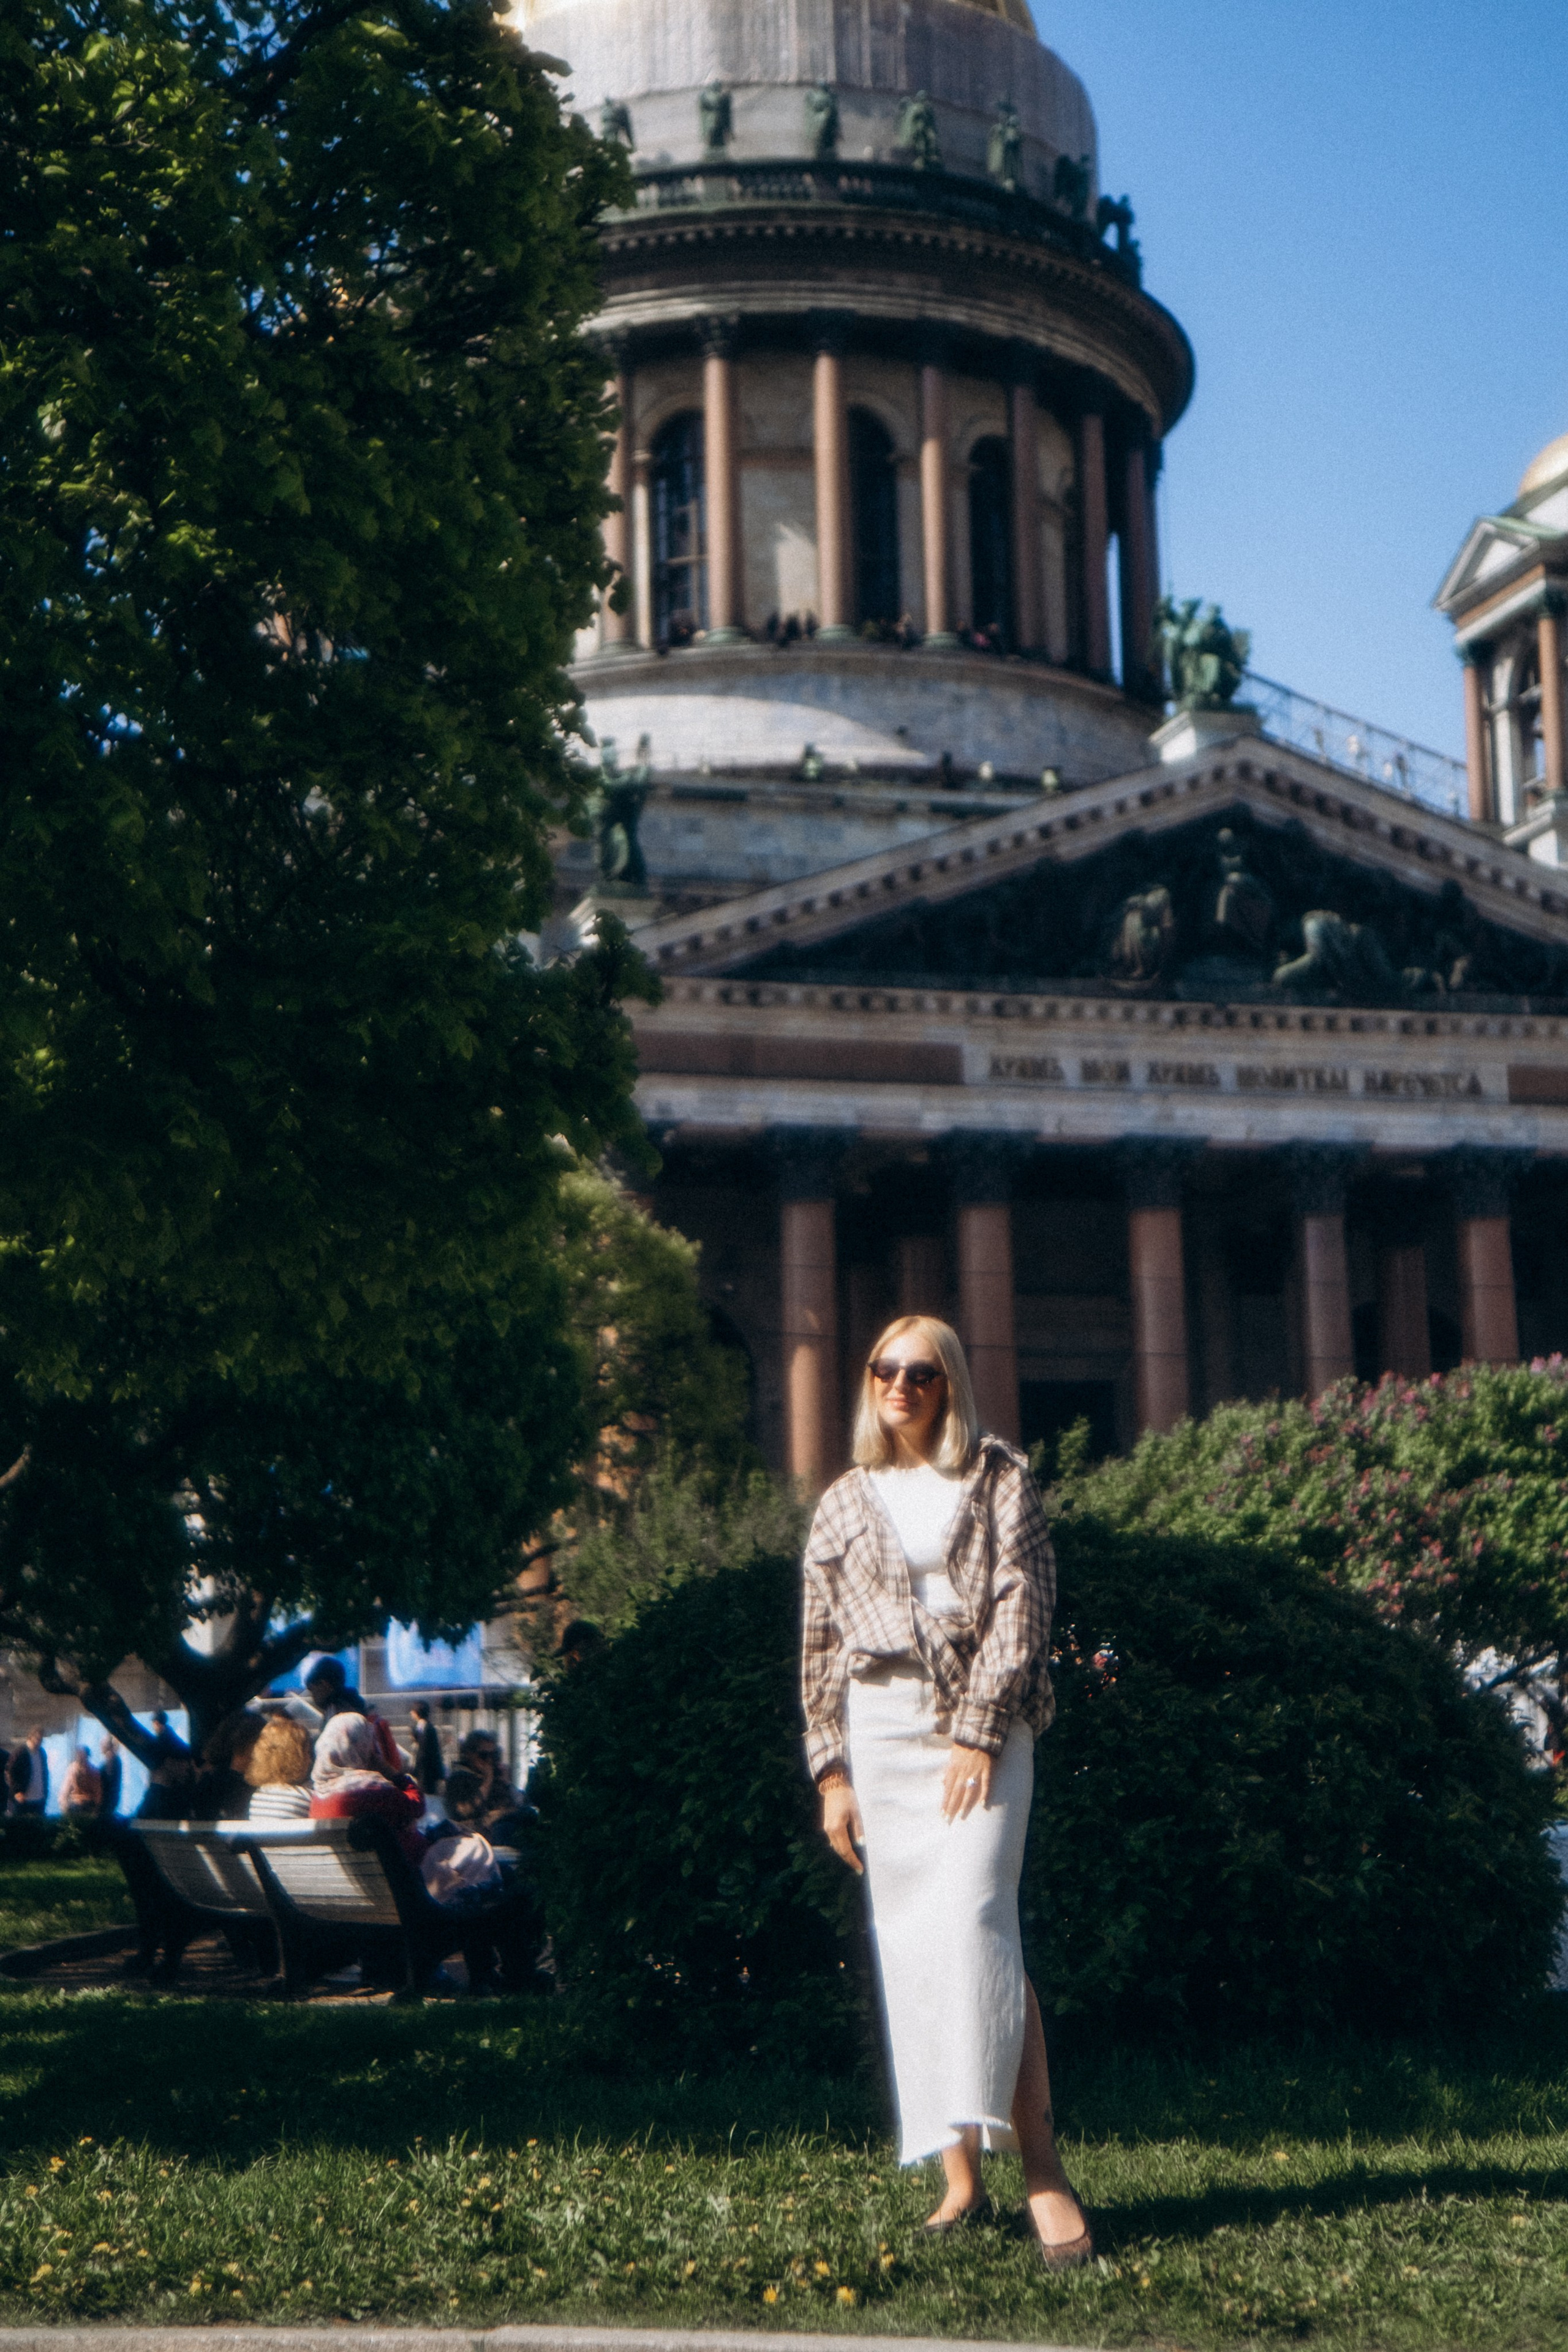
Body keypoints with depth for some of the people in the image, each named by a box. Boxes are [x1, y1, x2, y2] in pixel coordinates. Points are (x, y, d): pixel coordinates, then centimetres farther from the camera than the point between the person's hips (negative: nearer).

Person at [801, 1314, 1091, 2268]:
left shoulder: (1000, 1478, 5)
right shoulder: (844, 1503, 15)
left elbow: (1022, 1605, -3)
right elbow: (822, 1646, 15)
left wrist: (980, 1732, -12)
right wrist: (832, 1769, 7)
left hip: (981, 1726, -4)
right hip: (880, 1728, 4)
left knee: (970, 1920, -19)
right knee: (908, 1947, 1)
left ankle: (1043, 2169, -20)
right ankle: (961, 2178, 6)